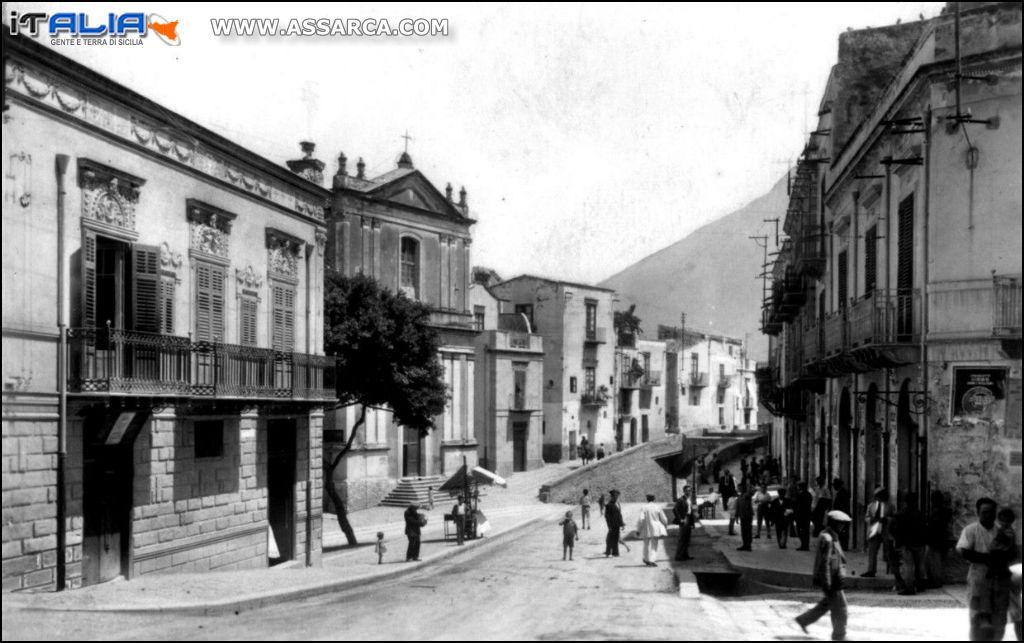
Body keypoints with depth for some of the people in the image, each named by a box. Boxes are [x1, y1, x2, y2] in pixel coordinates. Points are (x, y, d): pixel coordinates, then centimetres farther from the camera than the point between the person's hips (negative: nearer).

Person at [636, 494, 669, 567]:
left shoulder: (643, 508, -8)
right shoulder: (658, 508, -3)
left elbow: (640, 519, -14)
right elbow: (664, 519, 1)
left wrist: (638, 530, -8)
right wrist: (666, 528, 19)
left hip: (646, 530, 0)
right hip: (655, 529, 0)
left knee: (646, 544, 16)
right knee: (654, 545, 5)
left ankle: (646, 559, 30)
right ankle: (651, 560, -9)